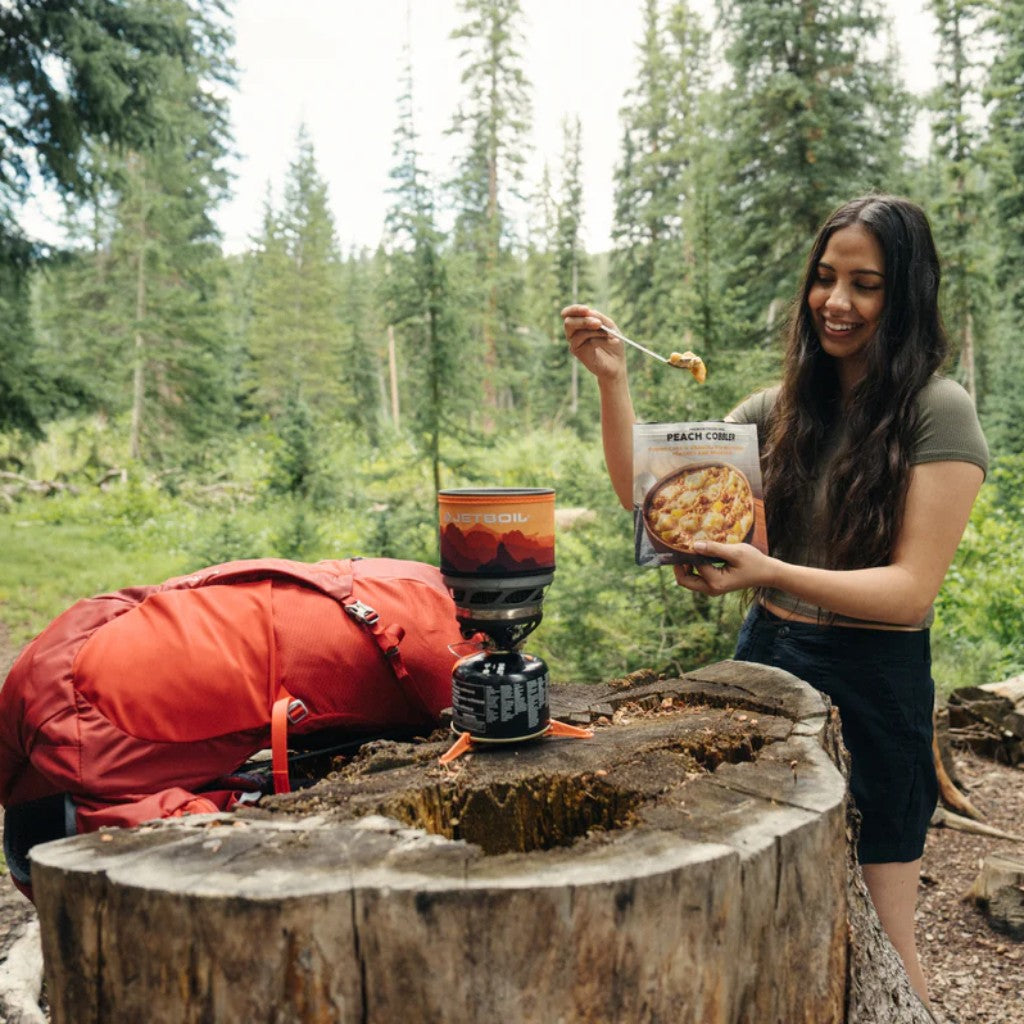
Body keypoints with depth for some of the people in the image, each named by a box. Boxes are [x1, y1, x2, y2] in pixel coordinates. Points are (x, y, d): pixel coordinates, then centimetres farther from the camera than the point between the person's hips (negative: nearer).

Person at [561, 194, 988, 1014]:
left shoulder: (939, 413, -11)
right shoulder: (781, 408, 5)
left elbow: (912, 590, -17)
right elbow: (647, 495, 2)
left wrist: (771, 574, -31)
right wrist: (613, 381, -10)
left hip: (872, 684, -5)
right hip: (765, 660, 5)